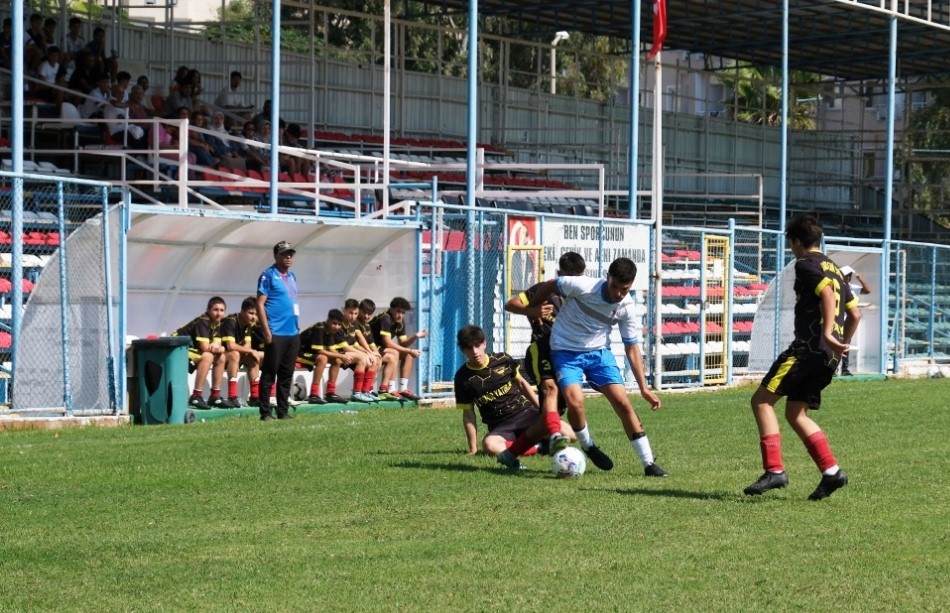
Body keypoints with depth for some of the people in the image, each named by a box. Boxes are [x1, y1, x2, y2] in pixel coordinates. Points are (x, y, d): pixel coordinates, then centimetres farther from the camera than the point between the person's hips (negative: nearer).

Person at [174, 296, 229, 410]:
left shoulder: (217, 324, 5)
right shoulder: (202, 321, -22)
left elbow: (219, 347, -1)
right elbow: (205, 347, -28)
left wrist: (217, 347, -24)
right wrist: (215, 347, -8)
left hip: (191, 349, 9)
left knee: (221, 357, 6)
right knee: (207, 356, -30)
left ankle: (215, 396, 8)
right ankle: (196, 396, -27)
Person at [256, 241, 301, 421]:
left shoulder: (291, 276, 16)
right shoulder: (268, 276, -5)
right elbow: (260, 304, -10)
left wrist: (296, 325, 16)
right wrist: (266, 331, -15)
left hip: (293, 333, 7)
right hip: (276, 333, -7)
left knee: (287, 375, 9)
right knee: (269, 374, -4)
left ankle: (283, 411, 14)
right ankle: (265, 413, -2)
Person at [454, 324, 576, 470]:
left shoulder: (503, 360, 0)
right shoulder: (463, 377, -2)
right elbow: (468, 414, 3)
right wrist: (472, 449, 1)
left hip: (525, 412, 2)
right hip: (500, 426, -2)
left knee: (568, 434, -27)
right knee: (490, 444, -41)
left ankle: (510, 453, -18)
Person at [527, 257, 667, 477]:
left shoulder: (627, 306, -13)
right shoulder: (583, 287, -27)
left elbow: (632, 347, -2)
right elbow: (548, 286, -9)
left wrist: (644, 388, -5)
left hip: (598, 351, 3)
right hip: (565, 351, -3)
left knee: (622, 402, -9)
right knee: (575, 402, -24)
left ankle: (648, 463, -2)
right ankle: (588, 446, 7)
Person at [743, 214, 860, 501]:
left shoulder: (805, 265, -5)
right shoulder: (833, 269, 22)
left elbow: (827, 294, -23)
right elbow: (855, 314, 24)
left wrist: (827, 333, -29)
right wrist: (842, 344, 29)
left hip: (809, 347, -9)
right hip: (828, 357, 9)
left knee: (762, 400, -6)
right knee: (795, 413, 14)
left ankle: (774, 469, -14)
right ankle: (831, 471, 5)